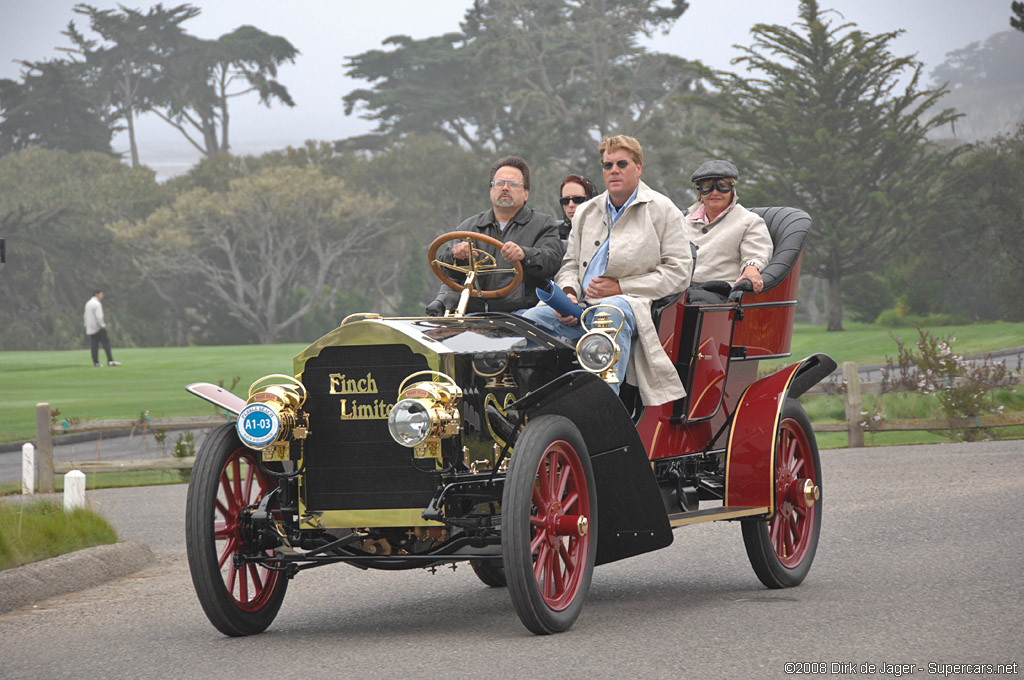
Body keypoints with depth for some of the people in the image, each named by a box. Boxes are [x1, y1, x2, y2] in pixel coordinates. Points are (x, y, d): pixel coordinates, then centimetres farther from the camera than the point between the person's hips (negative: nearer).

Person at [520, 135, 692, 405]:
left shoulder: (662, 210, 7)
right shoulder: (585, 213, 25)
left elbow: (678, 272, -1)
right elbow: (571, 264, 26)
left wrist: (620, 287, -8)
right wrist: (569, 293, 0)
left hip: (632, 303, -5)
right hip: (583, 308, 5)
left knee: (610, 313, -42)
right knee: (531, 318, -22)